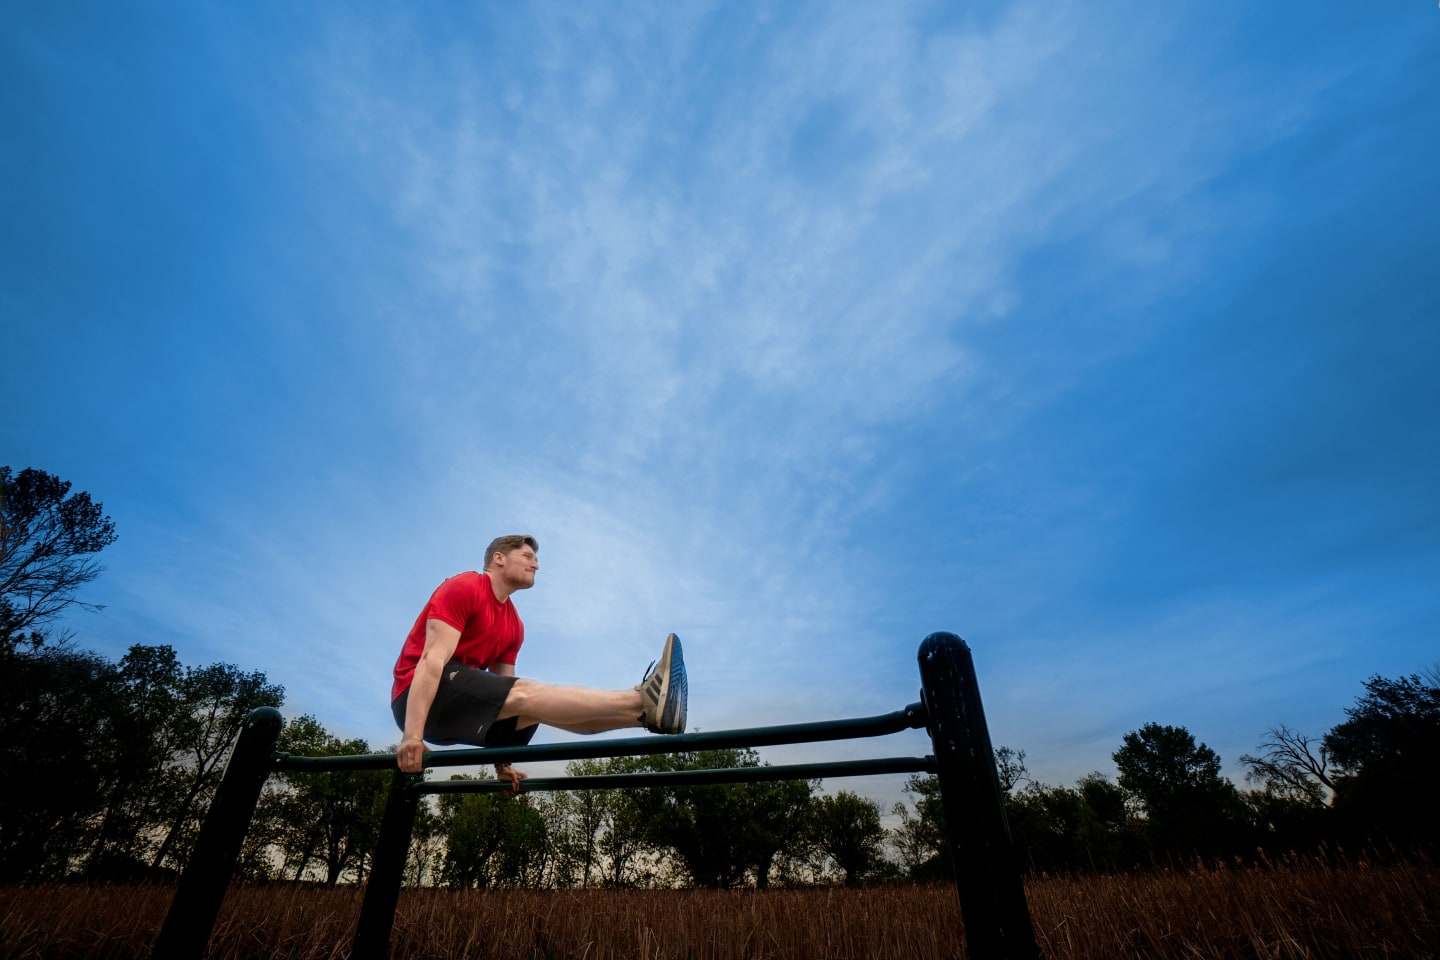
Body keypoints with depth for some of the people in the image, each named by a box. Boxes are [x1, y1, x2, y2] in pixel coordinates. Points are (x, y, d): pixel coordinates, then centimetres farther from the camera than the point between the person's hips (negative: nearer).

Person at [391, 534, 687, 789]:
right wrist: (412, 735, -28)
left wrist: (502, 761, 8)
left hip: (457, 712, 8)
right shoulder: (463, 588, -10)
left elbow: (503, 696, 13)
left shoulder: (514, 626, 11)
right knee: (524, 693, -25)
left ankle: (644, 710, -24)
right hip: (420, 696, -8)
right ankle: (644, 702, -38)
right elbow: (432, 661, -21)